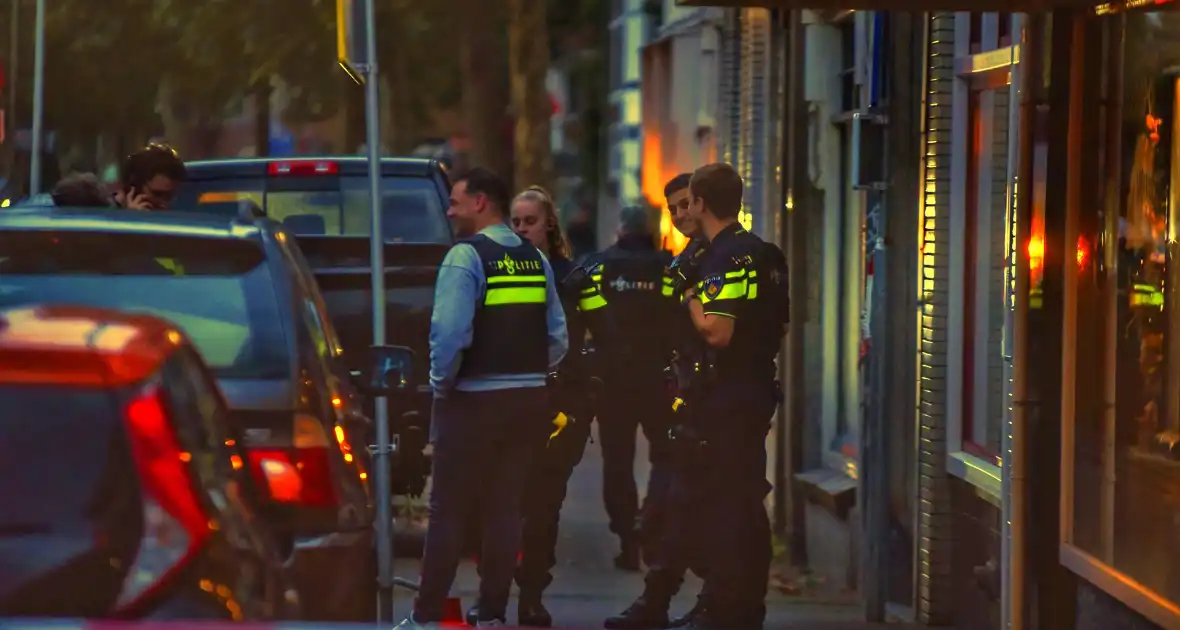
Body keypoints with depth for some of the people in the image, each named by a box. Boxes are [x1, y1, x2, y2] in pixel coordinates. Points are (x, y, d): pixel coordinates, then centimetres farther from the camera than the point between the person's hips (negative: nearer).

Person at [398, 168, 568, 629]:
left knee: (449, 510, 0)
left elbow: (451, 333, -20)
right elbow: (558, 338, 9)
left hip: (474, 400, -6)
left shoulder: (466, 256, -12)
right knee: (504, 508, 11)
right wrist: (529, 376, 16)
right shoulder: (535, 260, 10)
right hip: (528, 398, 6)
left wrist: (441, 383, -6)